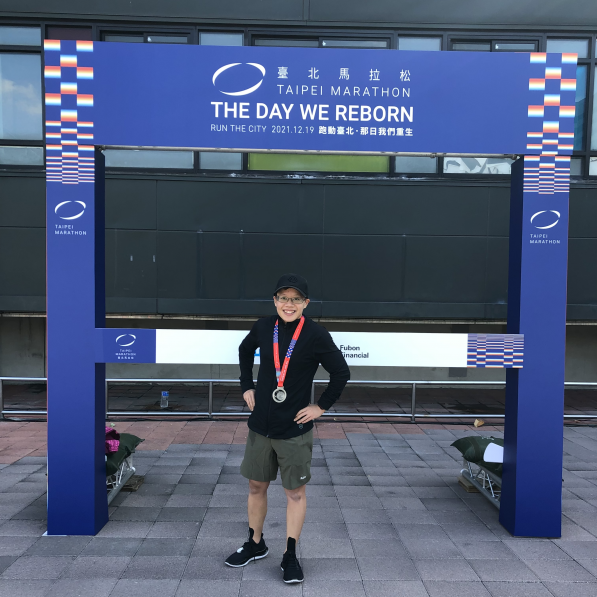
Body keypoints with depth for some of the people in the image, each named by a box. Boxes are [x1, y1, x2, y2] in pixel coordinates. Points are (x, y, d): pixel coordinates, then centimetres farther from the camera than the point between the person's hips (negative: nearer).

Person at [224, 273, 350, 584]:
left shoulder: (316, 335, -14)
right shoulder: (263, 326, -2)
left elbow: (341, 373, -7)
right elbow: (245, 351, 18)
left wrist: (321, 406, -7)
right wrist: (247, 387, 11)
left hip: (294, 429, -4)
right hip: (261, 425, 4)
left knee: (295, 491, 8)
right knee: (256, 485, 16)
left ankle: (290, 556, 23)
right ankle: (255, 544, 36)